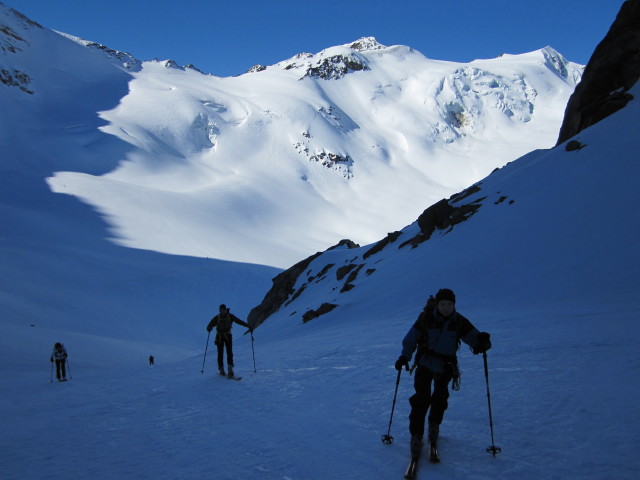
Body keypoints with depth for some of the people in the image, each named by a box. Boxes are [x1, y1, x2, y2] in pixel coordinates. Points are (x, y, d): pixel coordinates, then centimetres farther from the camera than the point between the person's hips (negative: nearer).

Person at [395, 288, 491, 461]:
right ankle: (416, 436, -1)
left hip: (446, 367, 2)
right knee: (421, 399, -10)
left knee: (440, 399, 14)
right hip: (425, 364, -2)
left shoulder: (460, 322, -10)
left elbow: (473, 336, -13)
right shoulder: (426, 318, -13)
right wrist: (404, 356, -14)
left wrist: (482, 342, -37)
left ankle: (434, 426, 40)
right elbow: (411, 338, -4)